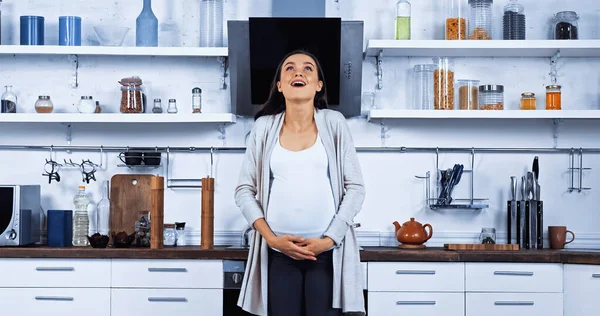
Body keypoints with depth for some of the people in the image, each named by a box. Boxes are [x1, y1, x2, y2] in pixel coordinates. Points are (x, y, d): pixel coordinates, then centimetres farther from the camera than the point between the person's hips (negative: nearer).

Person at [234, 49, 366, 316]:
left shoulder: (334, 123, 3)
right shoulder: (264, 126, 5)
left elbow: (355, 187, 1)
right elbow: (244, 190, 5)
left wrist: (329, 240, -8)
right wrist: (271, 238, -7)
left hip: (327, 253, -1)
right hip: (278, 254, 1)